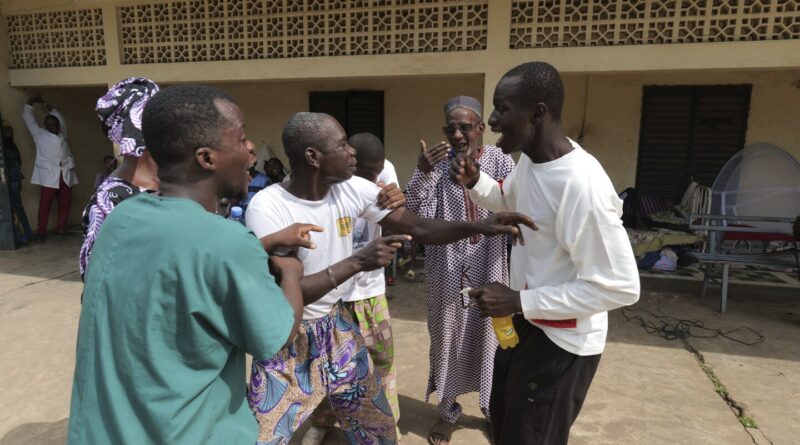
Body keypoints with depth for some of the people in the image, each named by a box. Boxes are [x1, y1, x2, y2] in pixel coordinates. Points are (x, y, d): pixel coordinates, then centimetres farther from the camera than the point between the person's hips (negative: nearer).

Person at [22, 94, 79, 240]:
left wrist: (46, 103, 29)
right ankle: (41, 231, -1)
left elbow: (61, 119, 31)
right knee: (45, 204, -5)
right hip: (48, 175, -3)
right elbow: (27, 117, 14)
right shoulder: (40, 134, 13)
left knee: (65, 203, 5)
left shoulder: (62, 134, 21)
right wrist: (32, 101, 12)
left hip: (66, 174, 4)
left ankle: (61, 229, 15)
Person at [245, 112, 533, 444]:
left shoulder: (353, 189, -8)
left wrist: (480, 226, -17)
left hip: (337, 326, 5)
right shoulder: (267, 207, -22)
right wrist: (357, 262, -34)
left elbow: (418, 228, -5)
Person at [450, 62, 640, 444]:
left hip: (563, 340, -9)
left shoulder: (582, 184, -33)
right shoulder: (529, 158, -3)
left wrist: (520, 301, -28)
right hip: (528, 322, 9)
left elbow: (620, 287, -30)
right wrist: (474, 181, -4)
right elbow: (510, 201, 18)